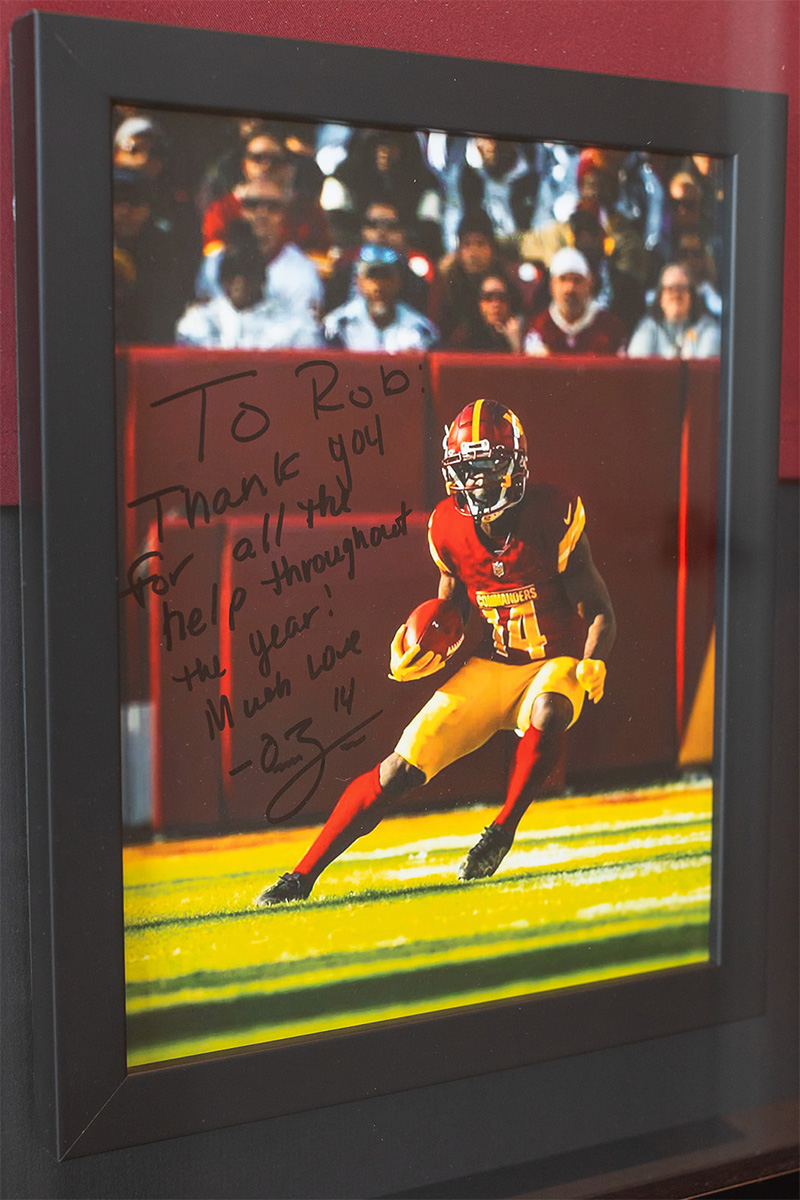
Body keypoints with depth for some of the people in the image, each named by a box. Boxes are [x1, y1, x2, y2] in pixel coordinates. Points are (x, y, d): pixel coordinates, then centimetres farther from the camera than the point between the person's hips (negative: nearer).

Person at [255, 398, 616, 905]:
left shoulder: (554, 518, -17)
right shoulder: (449, 527, -6)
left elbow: (599, 610, -10)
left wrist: (593, 664, -29)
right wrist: (424, 648, -10)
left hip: (555, 663, -2)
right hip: (489, 668, 2)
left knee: (548, 714, -38)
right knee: (400, 768, -9)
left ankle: (503, 830, -13)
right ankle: (303, 876, 1)